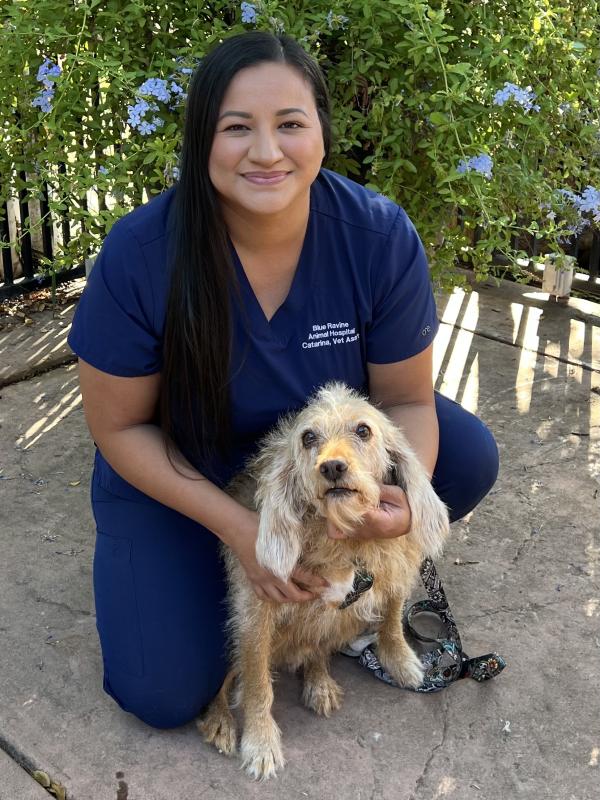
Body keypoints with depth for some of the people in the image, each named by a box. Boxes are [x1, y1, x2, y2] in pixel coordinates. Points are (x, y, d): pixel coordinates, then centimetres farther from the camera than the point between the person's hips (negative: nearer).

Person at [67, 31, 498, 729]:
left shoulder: (382, 237, -23)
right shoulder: (139, 254, -27)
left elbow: (406, 398, -13)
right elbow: (119, 425, -16)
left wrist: (405, 495, -35)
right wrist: (236, 525, -25)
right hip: (176, 472, -2)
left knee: (467, 458, -20)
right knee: (163, 696, -11)